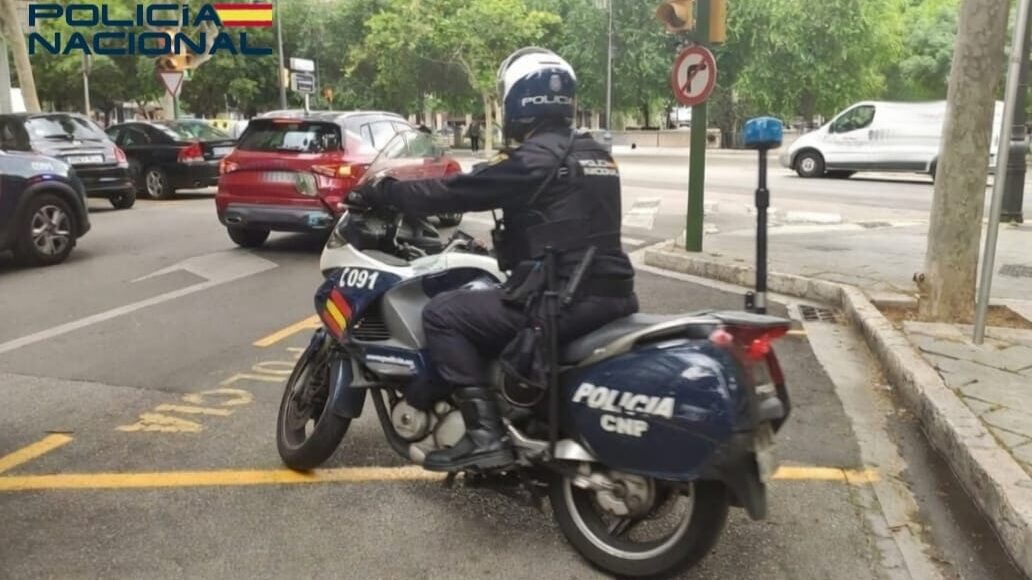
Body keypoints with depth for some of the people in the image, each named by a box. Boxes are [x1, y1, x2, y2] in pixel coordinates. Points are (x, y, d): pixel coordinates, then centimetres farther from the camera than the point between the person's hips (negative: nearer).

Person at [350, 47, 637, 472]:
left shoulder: (532, 158, -10)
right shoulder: (596, 155, 16)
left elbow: (456, 191, -8)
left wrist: (380, 193, 5)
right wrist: (503, 242, 36)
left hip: (563, 300, -9)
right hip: (614, 294, 9)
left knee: (442, 315, -3)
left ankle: (486, 435, -8)